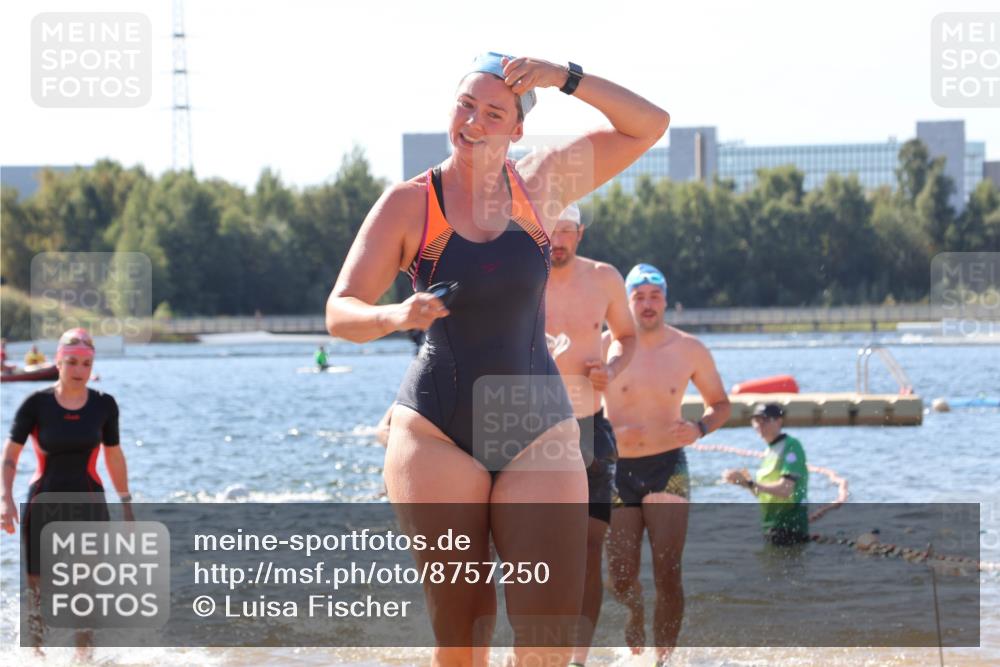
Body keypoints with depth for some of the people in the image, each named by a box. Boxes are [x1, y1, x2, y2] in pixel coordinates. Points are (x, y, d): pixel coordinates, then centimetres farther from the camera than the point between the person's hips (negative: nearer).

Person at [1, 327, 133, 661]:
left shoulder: (104, 405, -1)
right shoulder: (36, 404, -7)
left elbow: (113, 456, 11)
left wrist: (126, 502, 13)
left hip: (88, 504, 1)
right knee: (38, 589, 0)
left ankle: (84, 659, 4)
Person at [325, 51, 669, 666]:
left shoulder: (539, 184, 6)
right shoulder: (408, 204, 0)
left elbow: (649, 125, 8)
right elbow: (340, 312, -2)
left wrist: (566, 78, -7)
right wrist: (397, 316, -24)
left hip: (538, 426, 1)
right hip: (437, 431, -1)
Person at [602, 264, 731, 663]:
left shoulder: (690, 350, 2)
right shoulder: (606, 346, -1)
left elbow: (720, 403, 13)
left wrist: (700, 428, -8)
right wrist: (610, 433, -15)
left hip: (667, 469, -1)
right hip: (617, 470, 1)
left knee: (667, 574, -12)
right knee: (621, 577, 2)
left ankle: (663, 657, -3)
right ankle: (635, 619, 35)